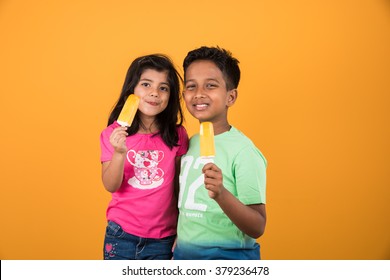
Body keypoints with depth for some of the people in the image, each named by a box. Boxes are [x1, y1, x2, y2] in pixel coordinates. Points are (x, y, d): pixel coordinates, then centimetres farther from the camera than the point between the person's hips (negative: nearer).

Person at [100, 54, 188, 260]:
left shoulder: (177, 136, -5)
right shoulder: (114, 134, -5)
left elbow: (181, 186, 1)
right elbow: (110, 186, -8)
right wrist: (119, 152, -24)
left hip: (162, 239, 0)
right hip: (121, 234, 0)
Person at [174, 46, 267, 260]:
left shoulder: (243, 151, -17)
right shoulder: (190, 143, 1)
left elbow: (257, 228, -19)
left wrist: (221, 194, -33)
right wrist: (179, 247, 1)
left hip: (227, 255, -5)